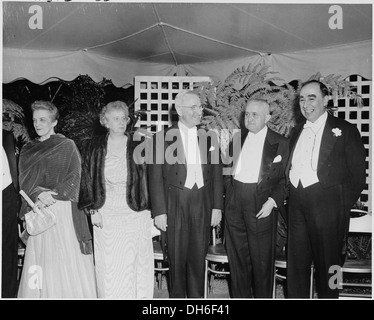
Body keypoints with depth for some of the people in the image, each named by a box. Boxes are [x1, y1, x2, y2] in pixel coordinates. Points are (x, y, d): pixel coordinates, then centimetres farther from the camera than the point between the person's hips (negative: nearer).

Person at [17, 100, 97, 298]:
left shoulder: (67, 146, 4)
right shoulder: (27, 149, 15)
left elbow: (74, 178, -3)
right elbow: (24, 181, 7)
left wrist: (53, 194, -15)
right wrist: (38, 193, -13)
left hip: (63, 209, -3)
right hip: (38, 211, 3)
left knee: (68, 258, -2)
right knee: (40, 259, 2)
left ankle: (71, 293, 9)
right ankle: (40, 294, 13)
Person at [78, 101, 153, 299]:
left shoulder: (139, 146, 3)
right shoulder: (93, 147, 6)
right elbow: (87, 180, 6)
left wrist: (151, 209, -1)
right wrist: (92, 210, -2)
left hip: (135, 214, 0)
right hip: (106, 217, 1)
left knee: (136, 265, 3)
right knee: (108, 267, 4)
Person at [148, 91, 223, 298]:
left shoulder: (208, 137, 7)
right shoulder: (162, 138, -3)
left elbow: (216, 174, 9)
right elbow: (155, 178, -4)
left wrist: (217, 206, 4)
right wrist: (159, 211, -8)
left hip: (203, 204, 3)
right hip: (176, 205, -2)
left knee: (198, 257, 11)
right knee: (177, 257, 8)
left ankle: (196, 296, 27)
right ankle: (177, 295, 26)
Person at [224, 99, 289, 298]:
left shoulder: (280, 143, 0)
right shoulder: (238, 139, 13)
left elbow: (285, 178, -3)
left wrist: (273, 201, -14)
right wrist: (230, 189, 7)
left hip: (261, 203, -4)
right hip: (235, 202, 4)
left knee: (262, 257, 4)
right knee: (237, 254, 12)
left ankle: (262, 296, 22)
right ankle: (240, 295, 26)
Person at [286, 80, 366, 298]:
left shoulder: (345, 130, -1)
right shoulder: (297, 132, 16)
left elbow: (357, 175, -3)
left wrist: (342, 207, -6)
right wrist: (292, 196, 5)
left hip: (327, 206, -5)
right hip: (297, 205, 5)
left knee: (327, 264, 5)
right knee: (296, 263, 12)